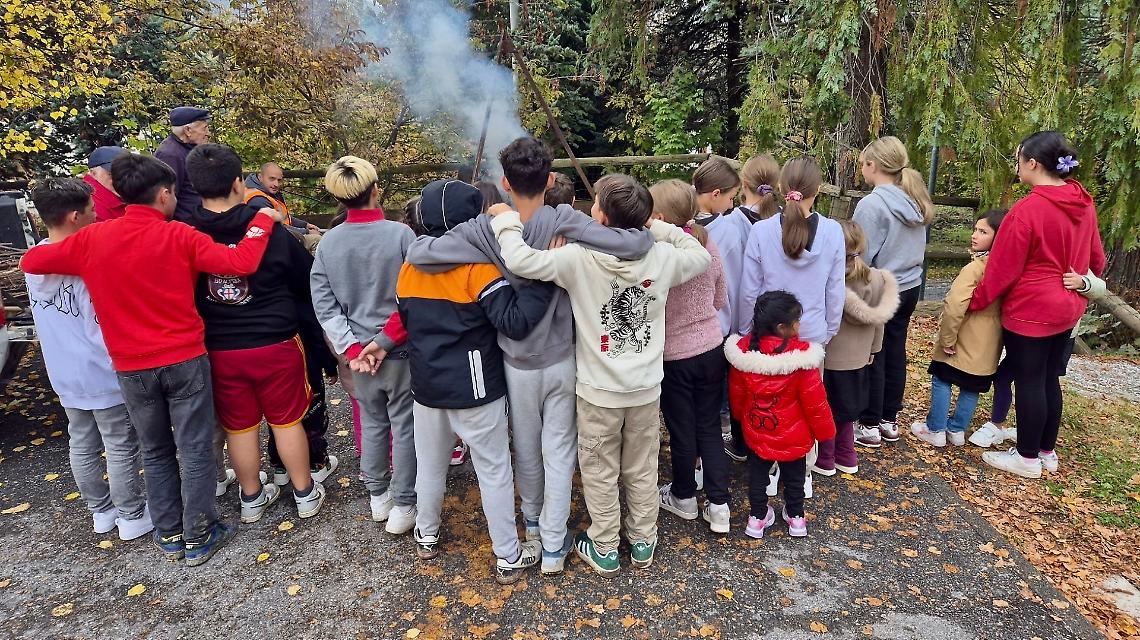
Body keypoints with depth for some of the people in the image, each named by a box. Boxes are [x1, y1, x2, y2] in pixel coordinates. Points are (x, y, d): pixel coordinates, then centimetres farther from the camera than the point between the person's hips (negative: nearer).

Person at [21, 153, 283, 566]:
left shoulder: (91, 239, 0)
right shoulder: (179, 236, -10)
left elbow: (30, 262, 11)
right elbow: (241, 263, -21)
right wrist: (263, 219, -8)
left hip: (131, 368, 4)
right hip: (185, 361, -3)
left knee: (156, 452, 19)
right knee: (195, 451, 8)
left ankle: (169, 535, 28)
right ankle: (198, 538, 17)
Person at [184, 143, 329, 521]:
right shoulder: (270, 230, -11)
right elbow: (307, 281, 0)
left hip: (218, 350, 2)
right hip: (276, 344, -1)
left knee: (239, 426, 15)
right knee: (287, 421, 12)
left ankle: (252, 498, 31)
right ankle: (305, 494, 24)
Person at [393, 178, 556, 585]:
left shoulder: (409, 268, 2)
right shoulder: (477, 266, -18)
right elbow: (515, 322, -26)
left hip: (426, 385, 6)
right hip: (473, 388, -5)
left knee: (430, 465, 22)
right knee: (494, 472, 8)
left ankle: (427, 536, 42)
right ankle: (509, 557, 20)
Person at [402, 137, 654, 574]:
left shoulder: (486, 230, -16)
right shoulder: (563, 222, -19)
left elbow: (418, 254, -21)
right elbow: (632, 247, -29)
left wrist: (424, 238, 1)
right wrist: (648, 231, -7)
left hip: (518, 364, 2)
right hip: (561, 360, -1)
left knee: (526, 448, 22)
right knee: (559, 452, 13)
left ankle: (532, 521, 47)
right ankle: (553, 546, 24)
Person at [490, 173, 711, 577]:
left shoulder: (580, 258, -20)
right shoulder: (661, 256, -9)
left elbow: (520, 260, -26)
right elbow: (702, 257, 10)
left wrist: (507, 220, -9)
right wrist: (661, 228, 9)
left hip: (599, 389, -3)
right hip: (647, 387, 4)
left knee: (600, 473, 16)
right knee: (642, 470, 21)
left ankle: (604, 550, 32)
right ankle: (643, 542, 38)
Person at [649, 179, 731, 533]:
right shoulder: (708, 245, -4)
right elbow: (721, 301, 7)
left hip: (675, 355, -5)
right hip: (712, 348, 5)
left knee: (681, 431, 14)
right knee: (709, 428, 16)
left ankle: (684, 497, 35)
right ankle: (719, 505, 21)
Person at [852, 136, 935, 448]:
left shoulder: (872, 205, -20)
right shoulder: (915, 201, 4)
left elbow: (860, 257, -17)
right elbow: (918, 248, 12)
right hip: (909, 288, 7)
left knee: (872, 359, 4)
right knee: (895, 354, 15)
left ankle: (869, 425, 15)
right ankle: (889, 420, 27)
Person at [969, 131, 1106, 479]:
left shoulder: (1027, 210, -21)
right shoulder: (1084, 203, 3)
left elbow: (1003, 268, -16)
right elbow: (1096, 257, 14)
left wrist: (974, 302, -4)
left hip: (1030, 311, -8)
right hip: (1067, 309, 8)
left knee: (1029, 382, 4)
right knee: (1049, 379, 17)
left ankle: (1028, 458, 17)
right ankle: (1047, 451, 30)